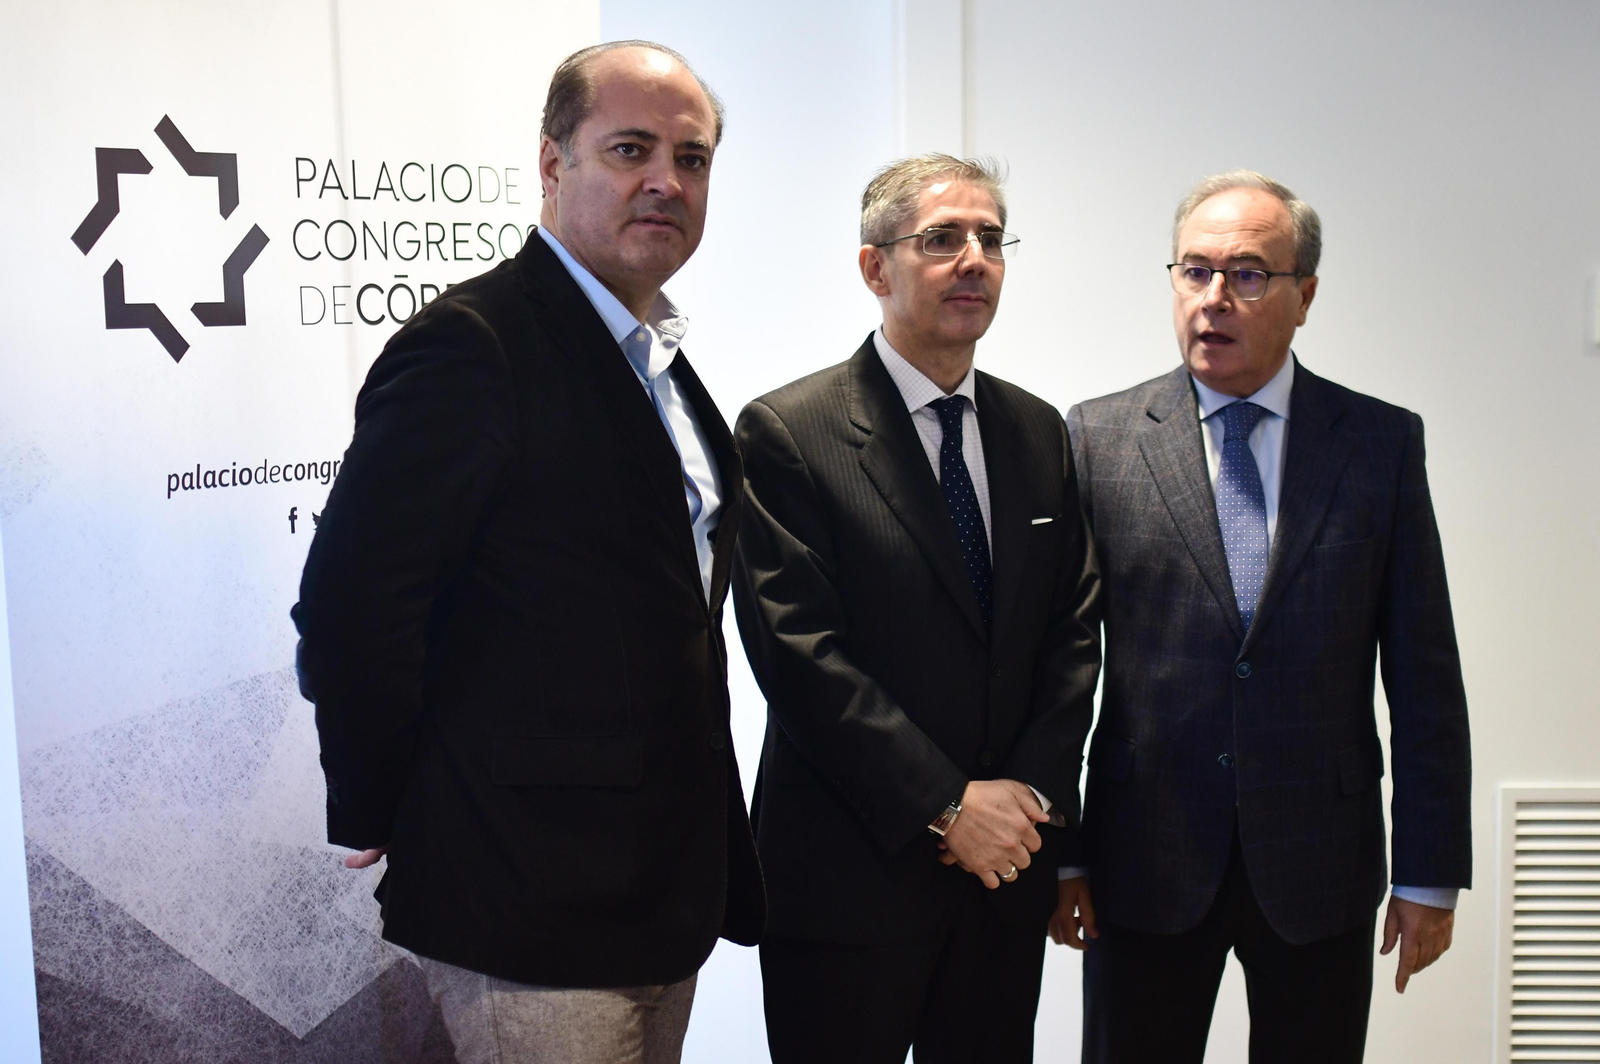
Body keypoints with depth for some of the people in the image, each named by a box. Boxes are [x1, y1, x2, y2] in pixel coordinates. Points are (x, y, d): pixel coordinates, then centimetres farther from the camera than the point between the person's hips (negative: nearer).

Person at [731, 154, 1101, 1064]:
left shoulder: (1039, 432, 9)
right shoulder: (786, 432, -9)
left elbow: (1073, 634, 8)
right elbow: (799, 654, -15)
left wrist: (1034, 795, -5)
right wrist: (948, 808, -15)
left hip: (1011, 861, 5)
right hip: (851, 870, -5)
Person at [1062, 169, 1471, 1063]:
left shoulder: (1383, 443, 1)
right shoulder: (1100, 438, 0)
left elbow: (1424, 677, 2)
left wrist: (1432, 873, 0)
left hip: (1321, 864, 1)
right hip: (1146, 864, 0)